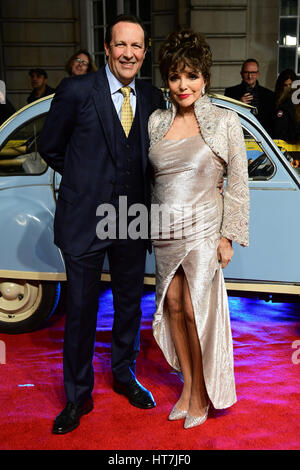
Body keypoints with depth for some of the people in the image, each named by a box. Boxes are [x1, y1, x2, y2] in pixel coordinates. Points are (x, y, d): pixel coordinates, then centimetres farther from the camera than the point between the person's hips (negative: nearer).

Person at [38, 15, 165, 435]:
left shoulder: (153, 98, 4)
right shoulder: (76, 91, -7)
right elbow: (50, 148, 2)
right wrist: (87, 179, 7)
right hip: (85, 218, -3)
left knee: (130, 302, 17)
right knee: (81, 310, 6)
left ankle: (124, 374, 40)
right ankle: (78, 396, 25)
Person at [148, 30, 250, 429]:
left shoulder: (225, 121, -4)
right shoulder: (156, 121, 6)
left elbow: (239, 182, -4)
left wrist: (229, 235, -8)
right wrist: (152, 221, 10)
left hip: (202, 228, -4)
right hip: (164, 230, 4)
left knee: (196, 311, 0)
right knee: (173, 308, 10)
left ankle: (201, 393, 21)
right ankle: (187, 386, 28)